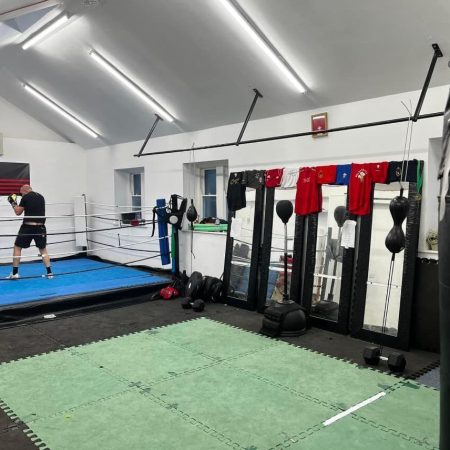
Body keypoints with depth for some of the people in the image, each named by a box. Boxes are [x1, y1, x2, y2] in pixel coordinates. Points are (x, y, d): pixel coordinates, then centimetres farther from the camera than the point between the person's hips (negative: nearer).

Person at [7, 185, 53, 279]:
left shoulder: (26, 197, -3)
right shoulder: (41, 197, 12)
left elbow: (18, 212, 1)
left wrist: (13, 203, 16)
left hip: (28, 226, -4)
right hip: (40, 227, 4)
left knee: (17, 247, 10)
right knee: (43, 249, 12)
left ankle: (14, 273, 9)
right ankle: (49, 272, 6)